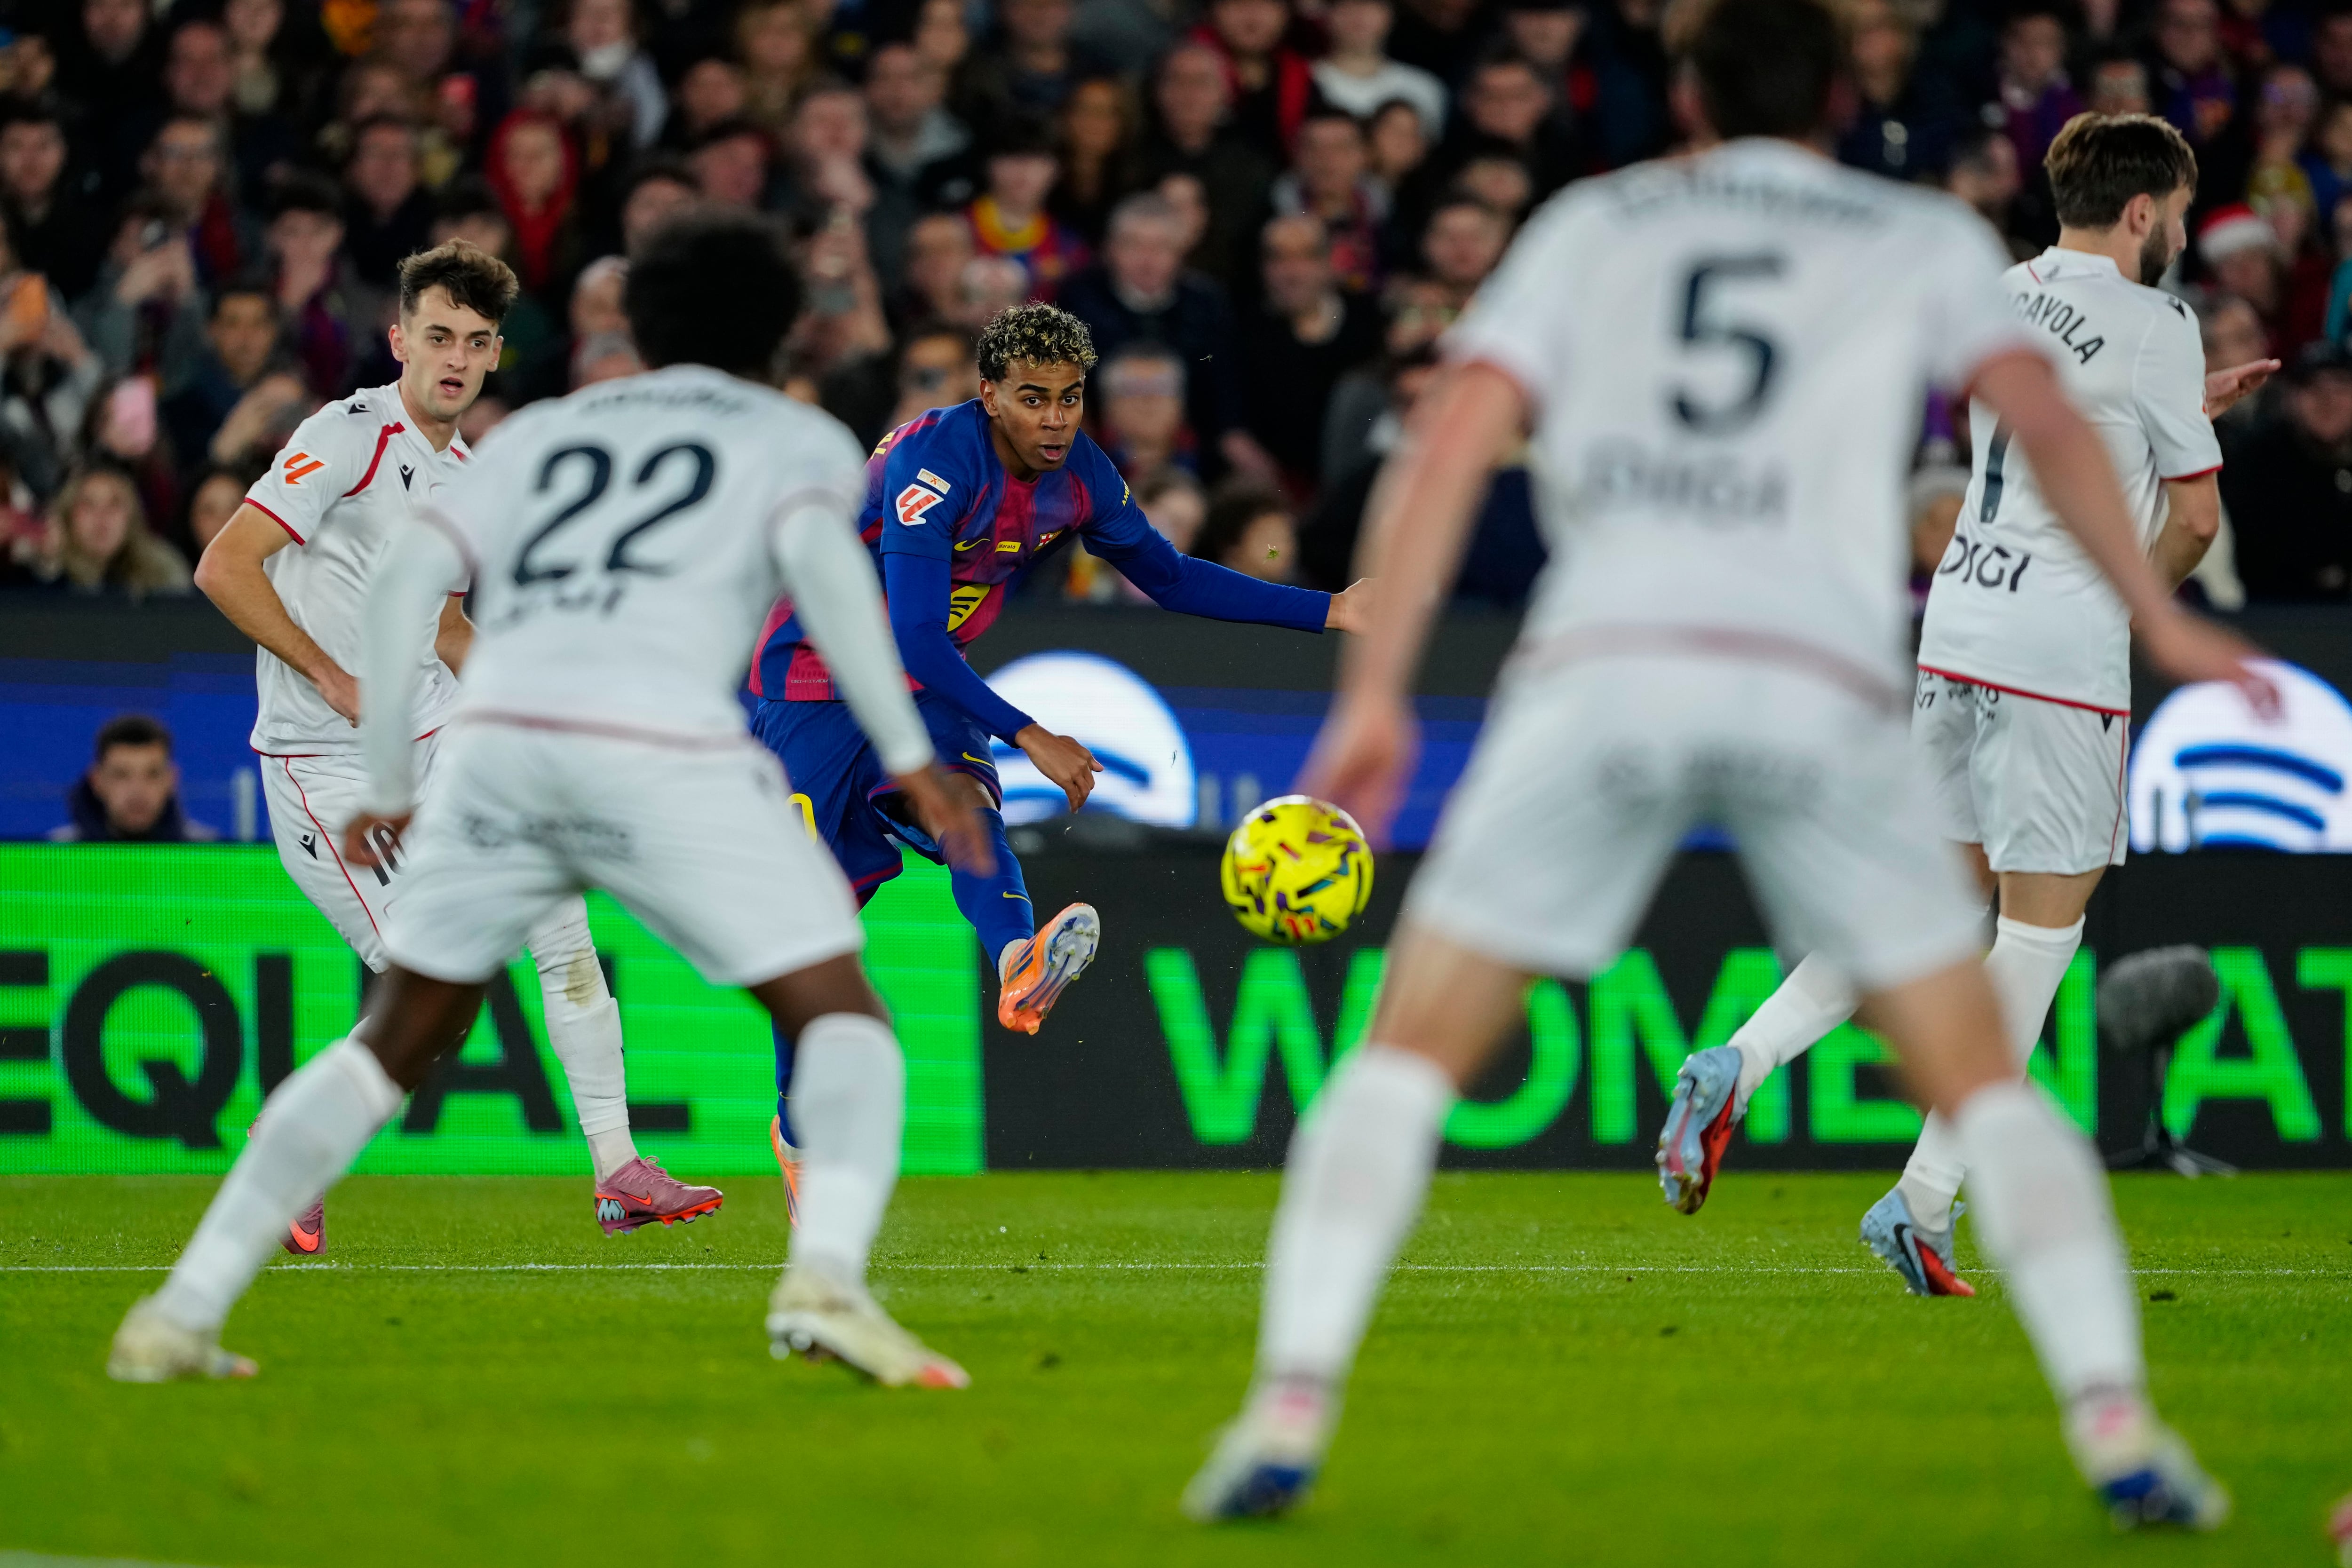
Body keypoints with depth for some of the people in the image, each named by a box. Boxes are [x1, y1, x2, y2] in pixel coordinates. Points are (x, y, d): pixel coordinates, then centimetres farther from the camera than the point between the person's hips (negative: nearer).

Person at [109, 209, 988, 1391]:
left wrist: (387, 785, 20)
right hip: (665, 746, -4)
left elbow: (409, 575, 17)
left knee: (396, 1041, 17)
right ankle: (825, 1278, -21)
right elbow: (818, 556, -3)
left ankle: (181, 1314, 13)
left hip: (499, 731, 4)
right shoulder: (798, 439, 20)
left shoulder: (548, 430, 29)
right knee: (844, 1022, 5)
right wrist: (908, 754, -6)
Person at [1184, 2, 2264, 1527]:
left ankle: (1290, 1409, -5)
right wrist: (2160, 619, 8)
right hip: (1822, 677, 0)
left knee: (1409, 1052, 9)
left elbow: (1453, 443, 12)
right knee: (1982, 1075, 11)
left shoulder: (1596, 222, 22)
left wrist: (1375, 691, 10)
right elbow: (2041, 417, 4)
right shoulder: (1926, 238, 20)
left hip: (1603, 660, 0)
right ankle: (2116, 1418, -1)